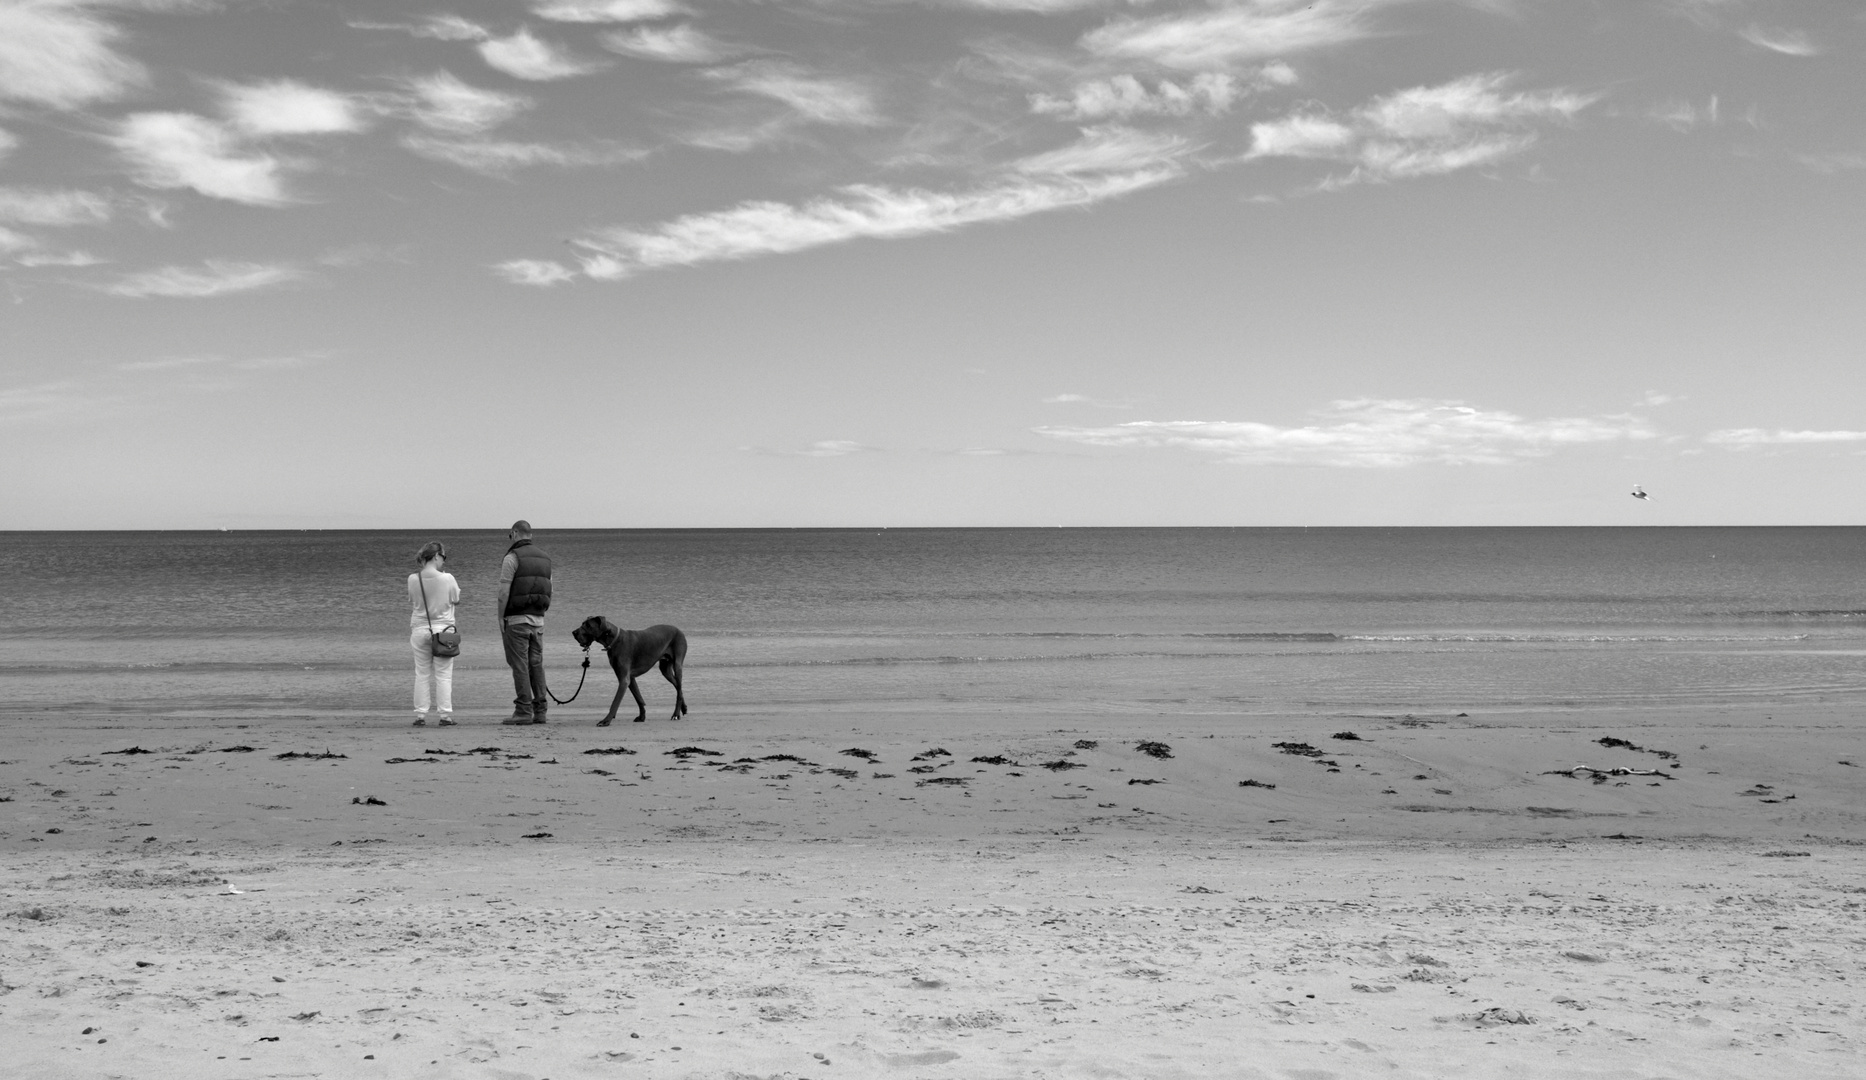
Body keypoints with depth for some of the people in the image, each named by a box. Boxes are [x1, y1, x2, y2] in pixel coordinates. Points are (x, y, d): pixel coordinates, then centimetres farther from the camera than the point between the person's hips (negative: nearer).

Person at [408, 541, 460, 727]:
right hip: (442, 628, -2)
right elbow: (456, 600, 3)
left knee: (421, 674, 10)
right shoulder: (447, 578, -11)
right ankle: (445, 716, 4)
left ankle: (420, 715, 9)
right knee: (443, 675, 4)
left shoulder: (413, 579, -3)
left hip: (419, 629, 2)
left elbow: (412, 602, 8)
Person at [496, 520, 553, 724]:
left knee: (520, 665, -4)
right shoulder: (544, 558, 14)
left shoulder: (512, 557, -9)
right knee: (536, 664, 9)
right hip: (538, 618, 7)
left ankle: (524, 711, -6)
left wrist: (500, 617, -9)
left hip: (516, 618, -6)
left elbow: (504, 591, -14)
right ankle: (540, 710, 7)